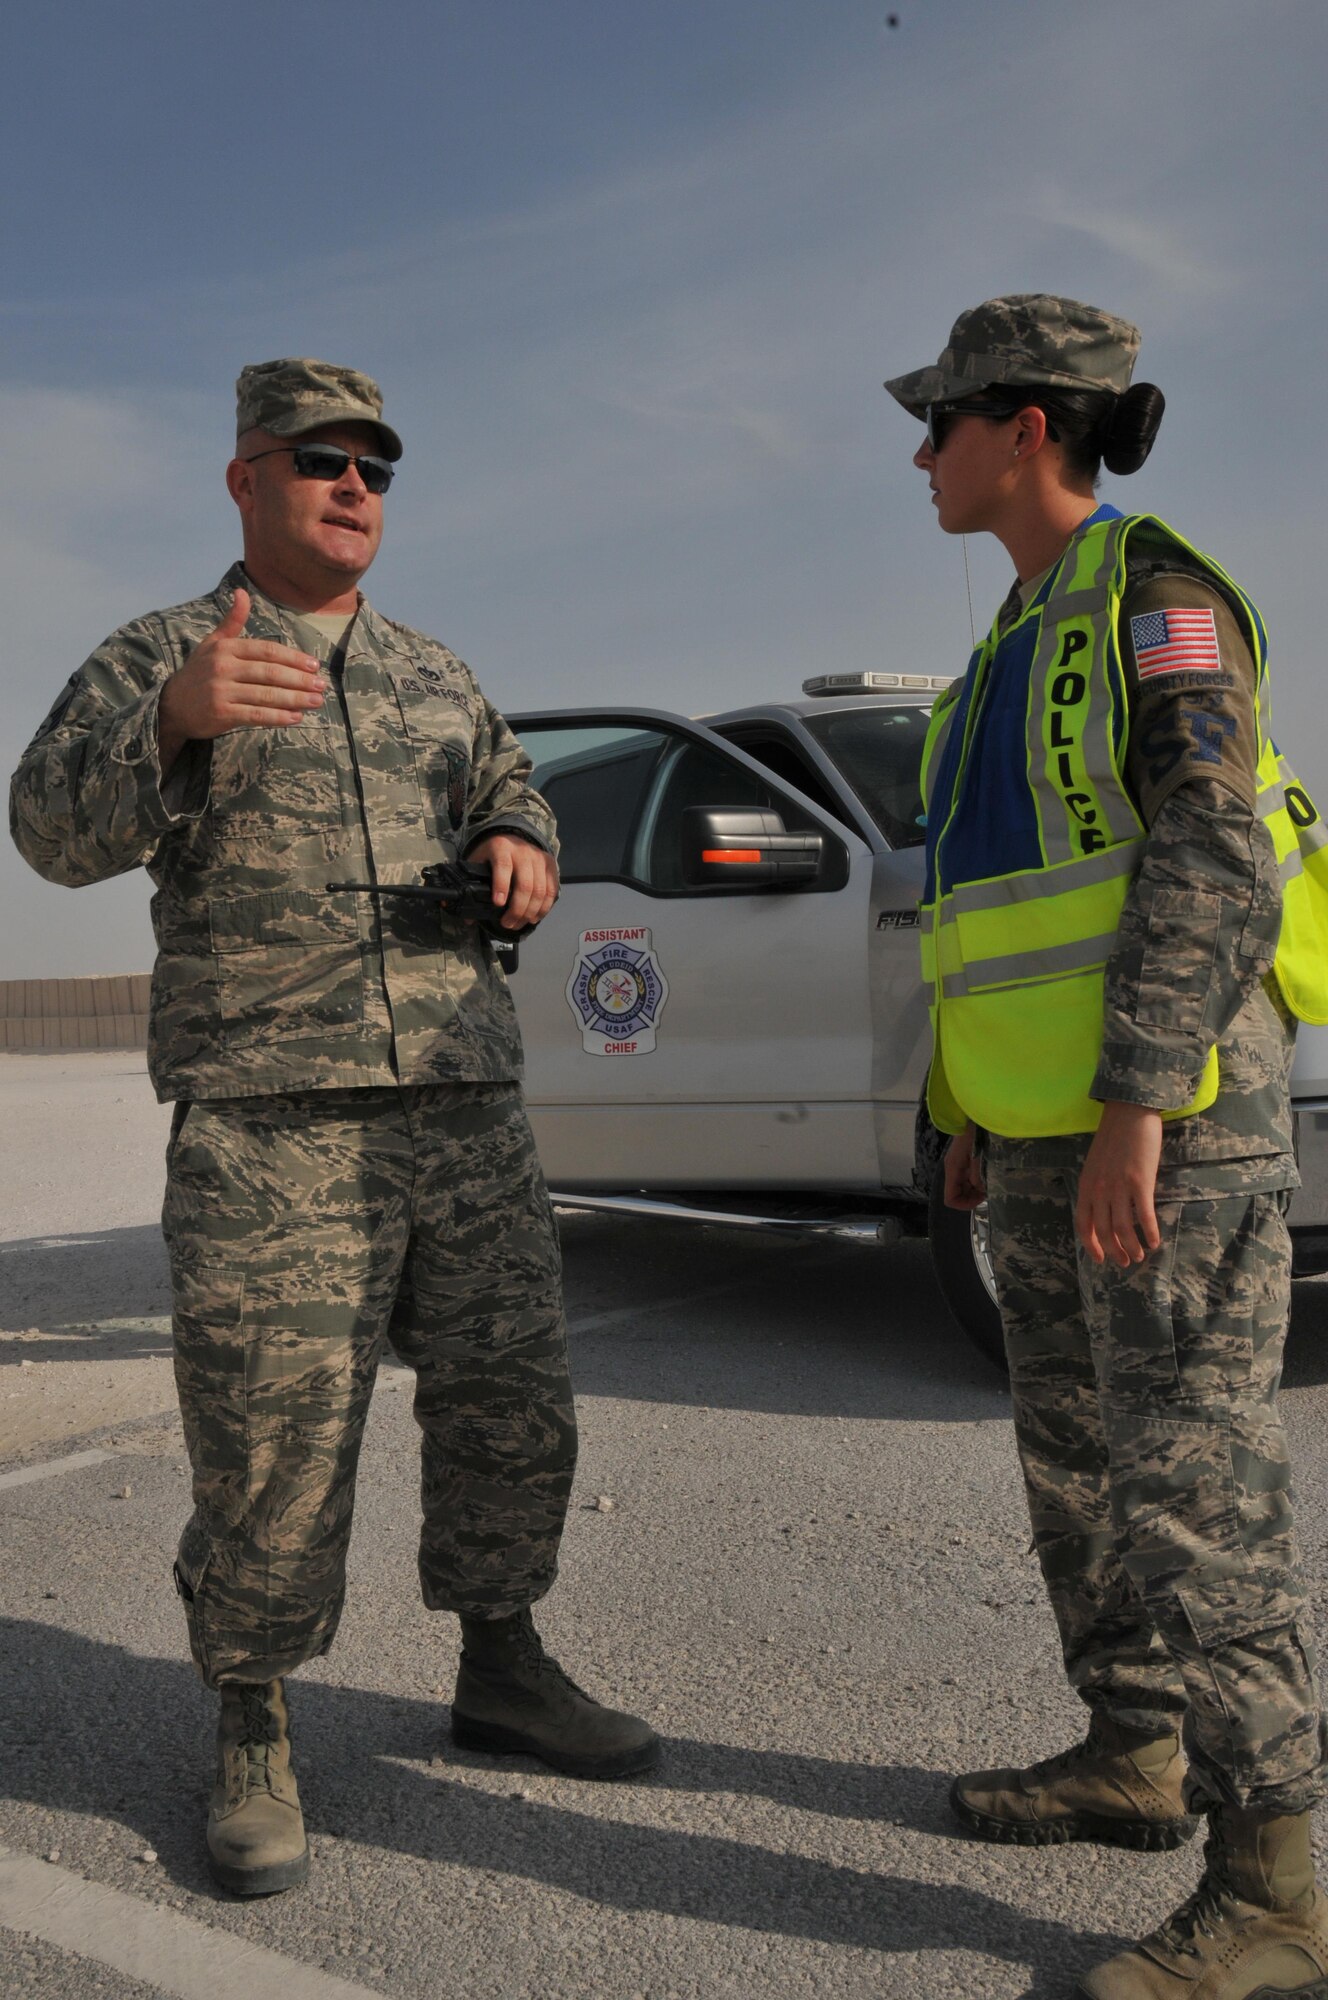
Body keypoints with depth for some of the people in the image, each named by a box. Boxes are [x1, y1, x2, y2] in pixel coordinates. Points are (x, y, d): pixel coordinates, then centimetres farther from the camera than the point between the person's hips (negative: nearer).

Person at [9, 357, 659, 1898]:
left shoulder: (436, 676, 20)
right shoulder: (156, 658, 5)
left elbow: (508, 786, 26)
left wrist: (519, 844, 0)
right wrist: (172, 719, -30)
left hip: (467, 1113, 5)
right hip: (267, 1130, -5)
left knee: (510, 1408, 10)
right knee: (271, 1442, -2)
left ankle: (501, 1672, 30)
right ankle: (252, 1741, 18)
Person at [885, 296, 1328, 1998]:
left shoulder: (1153, 591, -7)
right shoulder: (1029, 637, 21)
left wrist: (1135, 1108, -23)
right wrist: (978, 1108, 20)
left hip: (1171, 1108, -10)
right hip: (1049, 1122, 10)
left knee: (1190, 1473, -8)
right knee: (1080, 1455, 15)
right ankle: (1136, 1757, 30)